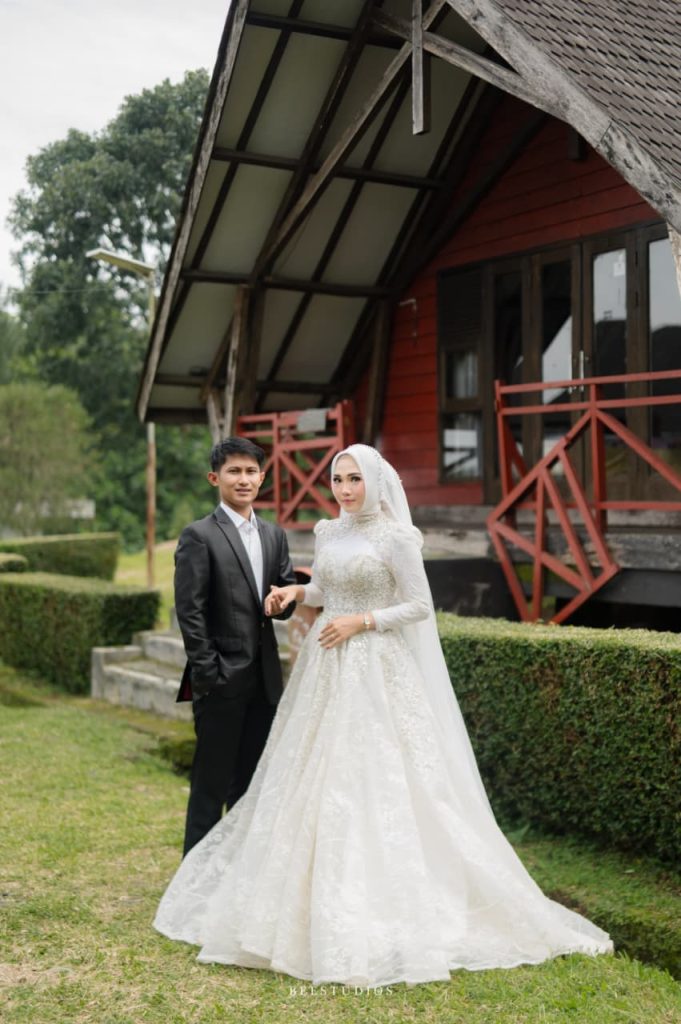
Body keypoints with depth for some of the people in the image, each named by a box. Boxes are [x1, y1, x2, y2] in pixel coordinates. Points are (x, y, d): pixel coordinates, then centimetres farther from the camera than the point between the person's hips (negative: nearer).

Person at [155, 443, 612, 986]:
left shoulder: (395, 537, -10)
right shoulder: (329, 532, 10)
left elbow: (421, 606, -10)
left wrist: (362, 622, -16)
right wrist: (295, 592, 4)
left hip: (376, 670, -7)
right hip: (326, 668, 7)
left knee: (375, 780, -7)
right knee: (315, 777, 8)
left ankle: (383, 910, 3)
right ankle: (321, 892, 19)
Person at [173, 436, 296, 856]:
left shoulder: (275, 535, 12)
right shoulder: (198, 536, -7)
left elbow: (288, 595, 15)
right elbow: (189, 611, -11)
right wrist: (208, 674, -15)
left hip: (264, 678, 6)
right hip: (221, 680, -6)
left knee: (252, 781, 14)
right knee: (212, 783, 2)